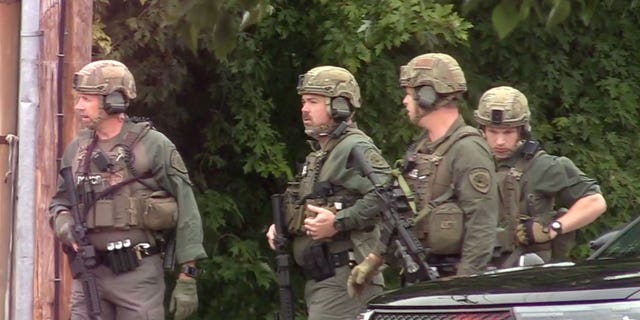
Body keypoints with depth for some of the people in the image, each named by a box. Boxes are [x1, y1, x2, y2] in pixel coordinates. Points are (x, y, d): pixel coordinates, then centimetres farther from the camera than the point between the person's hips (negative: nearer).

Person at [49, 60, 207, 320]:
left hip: (137, 272, -5)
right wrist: (63, 224, -2)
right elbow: (60, 201, 24)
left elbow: (187, 214, -5)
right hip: (89, 273, 5)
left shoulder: (153, 146, -5)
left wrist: (187, 279, -9)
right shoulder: (77, 149, 10)